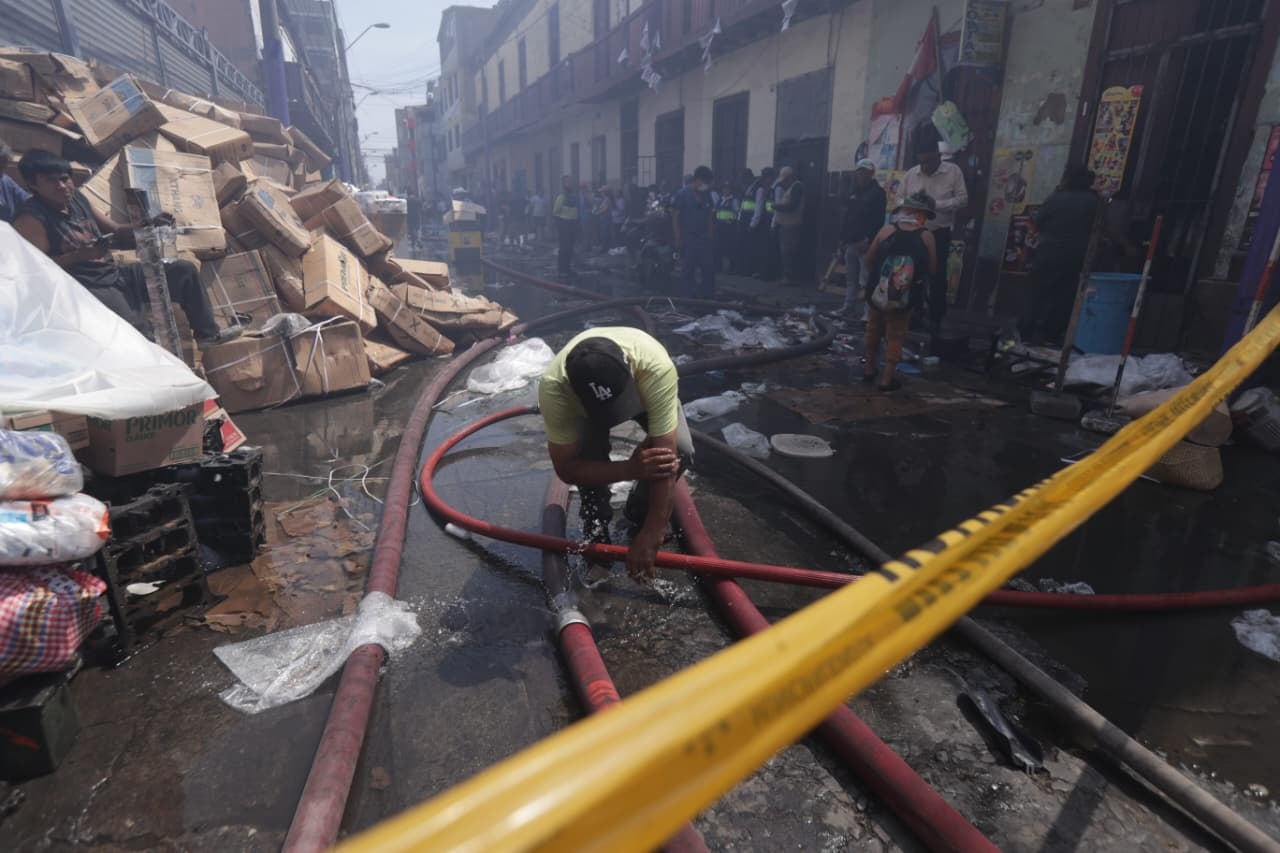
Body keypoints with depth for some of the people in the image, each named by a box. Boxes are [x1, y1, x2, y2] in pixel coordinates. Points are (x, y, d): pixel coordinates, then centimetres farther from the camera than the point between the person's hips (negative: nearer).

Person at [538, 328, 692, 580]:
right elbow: (566, 468, -32)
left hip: (646, 393, 0)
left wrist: (650, 535, -42)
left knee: (681, 450, -24)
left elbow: (665, 458, -43)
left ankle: (639, 512, 6)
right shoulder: (553, 386, -41)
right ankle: (595, 525, 0)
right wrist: (631, 468, -46)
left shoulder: (657, 368, -46)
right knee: (588, 450, -29)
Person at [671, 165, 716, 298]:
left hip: (704, 238, 4)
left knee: (709, 267, -2)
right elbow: (675, 216, -6)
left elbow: (710, 215, 15)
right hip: (688, 239, -4)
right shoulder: (683, 193, -5)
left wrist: (710, 235, 8)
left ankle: (709, 295, 7)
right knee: (689, 269, 2)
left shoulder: (706, 194, 9)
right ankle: (689, 296, 12)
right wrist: (678, 238, -10)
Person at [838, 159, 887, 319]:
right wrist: (842, 237, 13)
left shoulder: (877, 192, -5)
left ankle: (867, 311, -8)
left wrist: (868, 240, -20)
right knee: (850, 278, 12)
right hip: (851, 242, 8)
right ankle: (849, 306, 18)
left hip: (866, 244, -8)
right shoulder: (854, 193, 19)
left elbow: (878, 220, -14)